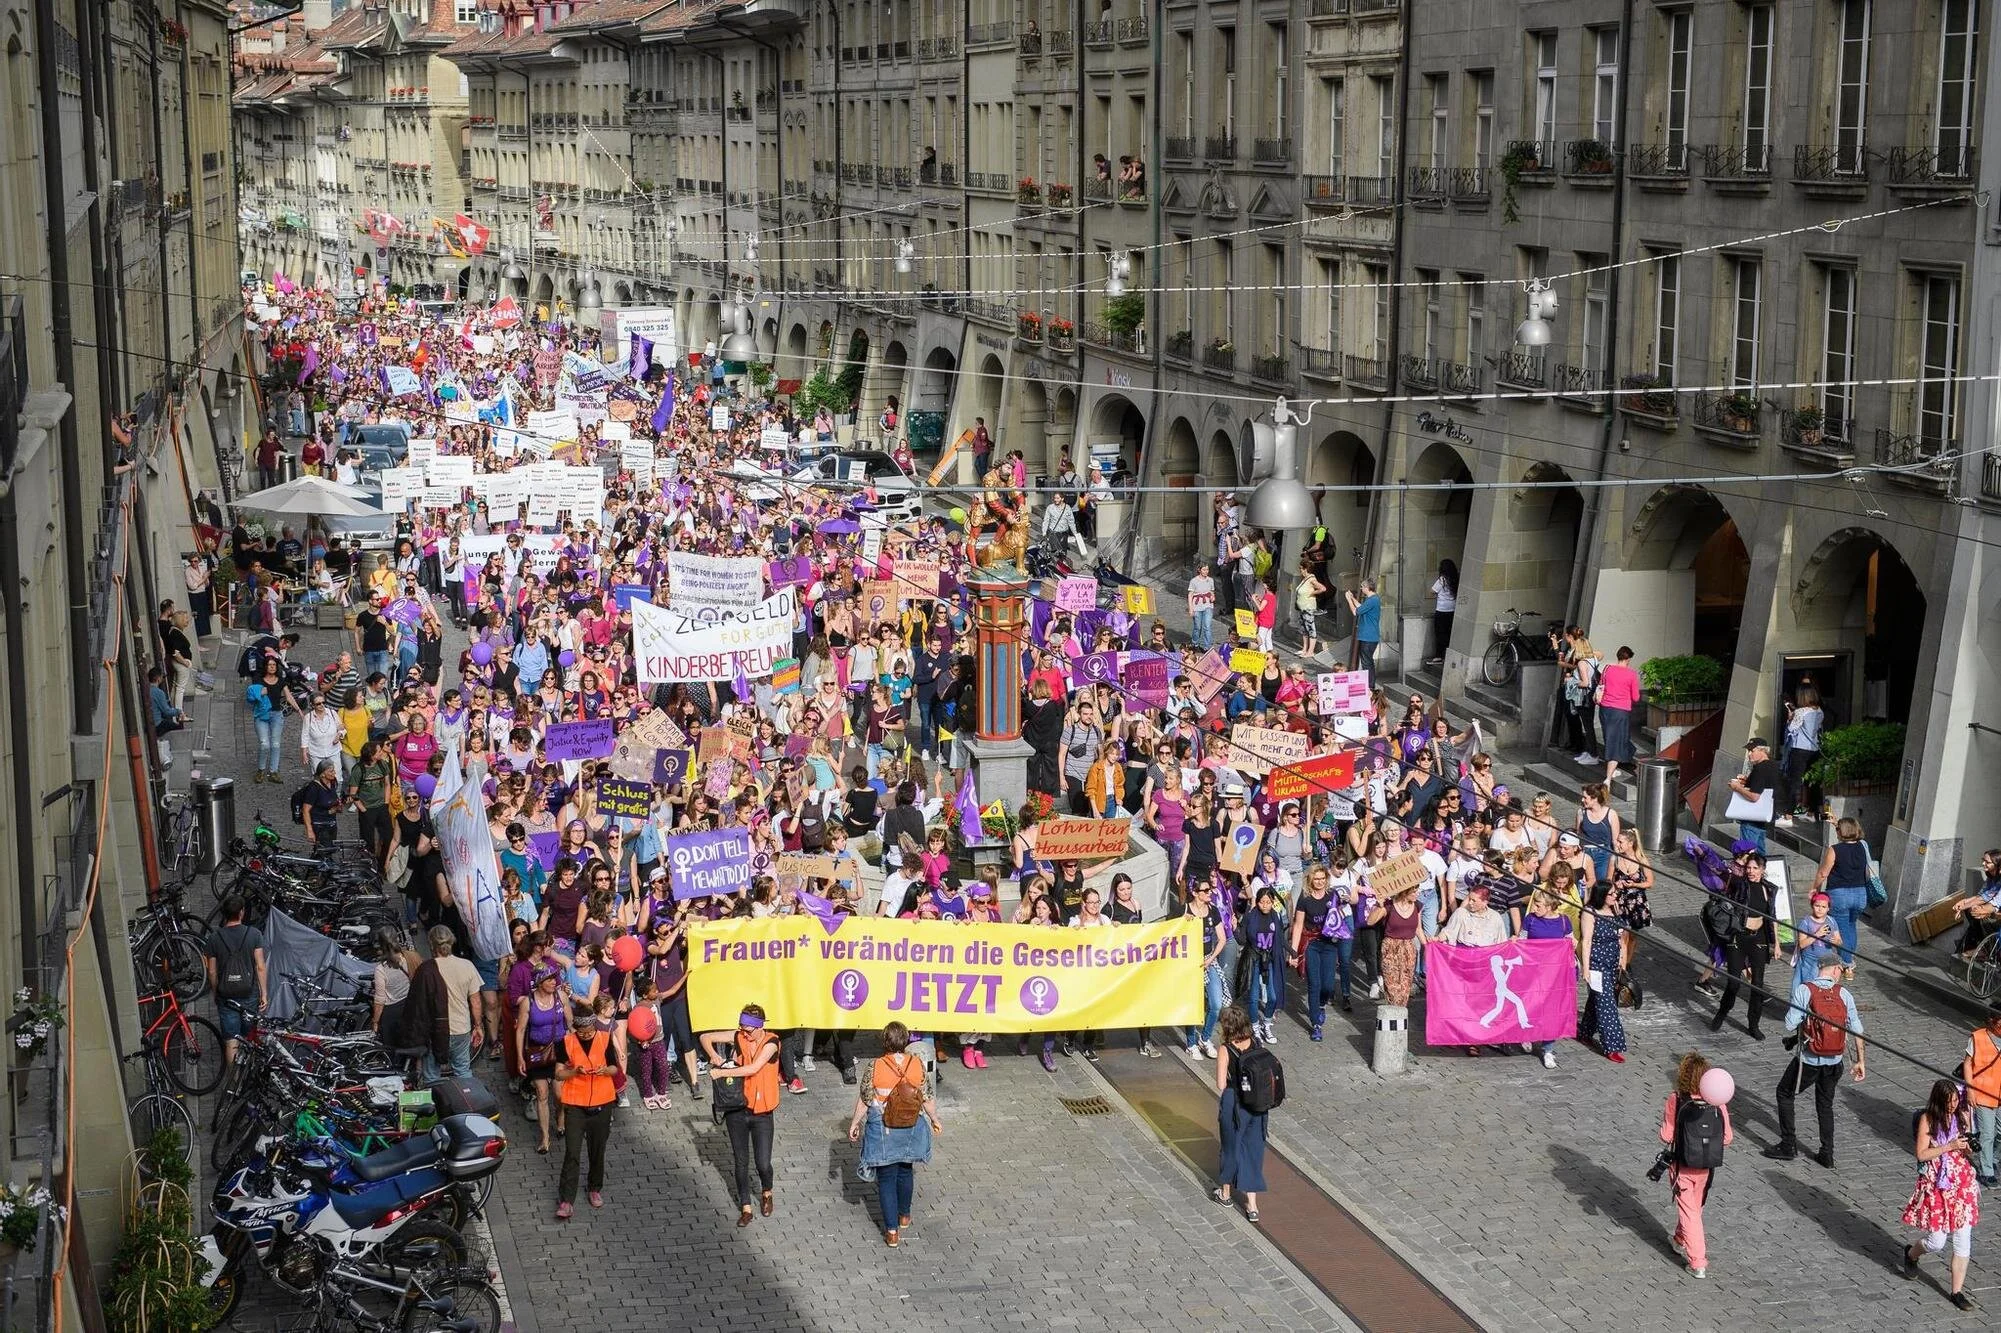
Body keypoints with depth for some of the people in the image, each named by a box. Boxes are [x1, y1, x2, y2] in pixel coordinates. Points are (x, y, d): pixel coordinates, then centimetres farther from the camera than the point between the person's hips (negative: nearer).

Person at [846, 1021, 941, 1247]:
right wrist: (934, 1119, 15)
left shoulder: (876, 1067, -16)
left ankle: (892, 1231, 6)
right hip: (911, 1128, 3)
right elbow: (927, 1097, -2)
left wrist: (854, 1123, 6)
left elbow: (864, 1099, -8)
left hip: (883, 1130, -3)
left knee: (886, 1177, 7)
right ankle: (904, 1216, 42)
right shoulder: (917, 1065, -10)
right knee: (905, 1171, 24)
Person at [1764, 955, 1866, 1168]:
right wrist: (1860, 1061, 4)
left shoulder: (1803, 991, -12)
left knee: (1785, 1094, 18)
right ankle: (1827, 1155, 23)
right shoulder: (1844, 994, -4)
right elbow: (1857, 1030, -4)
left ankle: (1788, 1146, 18)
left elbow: (1790, 1025, -15)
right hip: (1834, 1062, 3)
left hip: (1809, 1060, -3)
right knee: (1826, 1105, 21)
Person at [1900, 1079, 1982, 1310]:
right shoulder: (1928, 1119, -9)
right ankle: (1911, 1253, 33)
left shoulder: (1961, 1116, 2)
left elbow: (1966, 1147, 15)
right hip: (1936, 1185, -4)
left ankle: (1956, 1291, 11)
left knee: (1963, 1240, 1)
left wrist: (1968, 1149, -8)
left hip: (1962, 1183, 4)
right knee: (1937, 1242, -1)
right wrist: (1949, 1147, -21)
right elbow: (1921, 1154, -11)